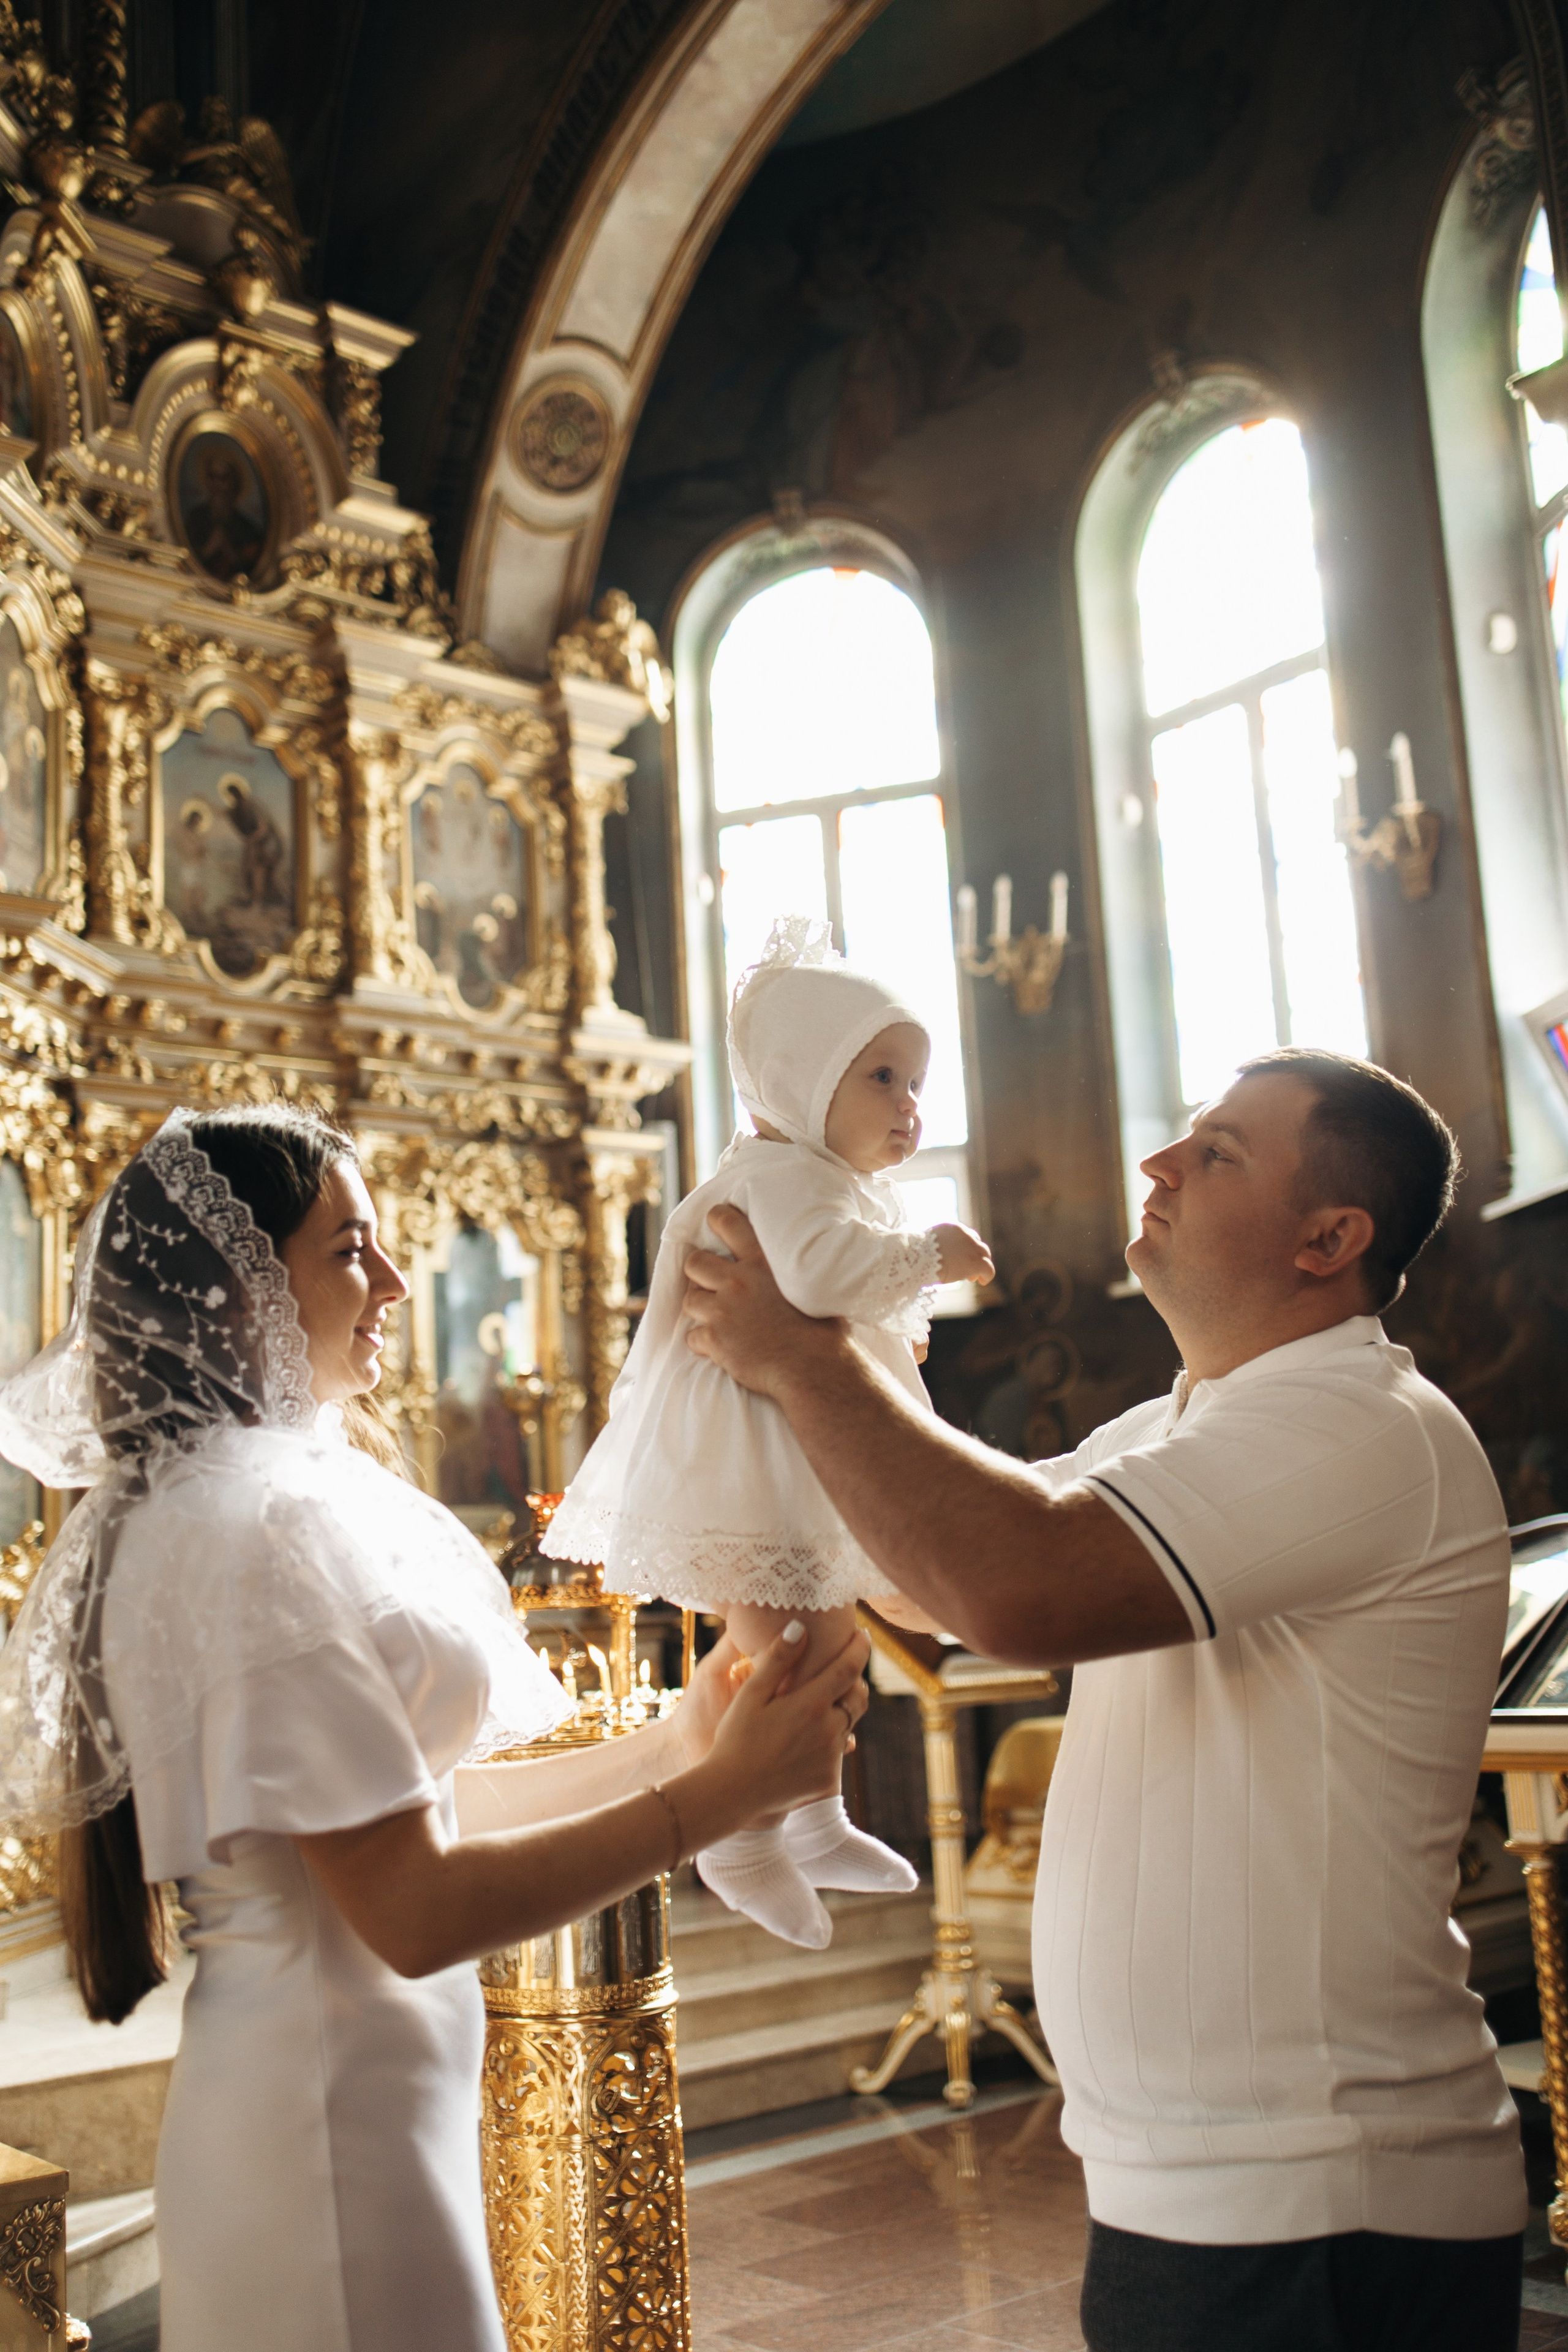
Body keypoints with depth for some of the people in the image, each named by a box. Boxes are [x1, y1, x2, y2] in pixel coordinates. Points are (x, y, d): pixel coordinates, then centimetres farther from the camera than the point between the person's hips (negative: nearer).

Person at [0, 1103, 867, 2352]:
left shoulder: (277, 1492, 9)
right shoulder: (258, 1524, -21)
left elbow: (412, 1800, 10)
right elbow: (414, 1908, -23)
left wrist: (665, 1747, 4)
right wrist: (721, 1791, -21)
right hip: (336, 2105, -10)